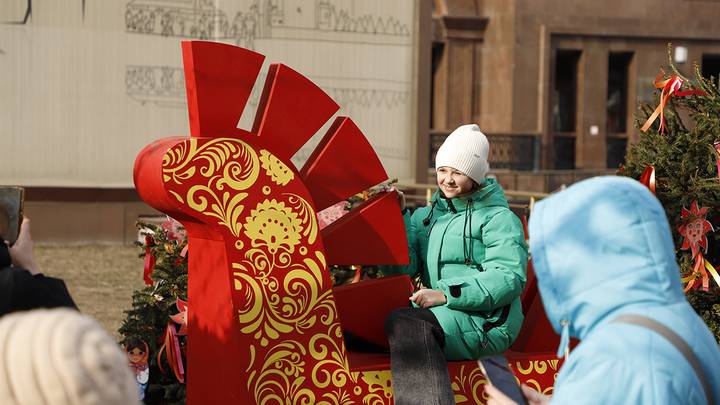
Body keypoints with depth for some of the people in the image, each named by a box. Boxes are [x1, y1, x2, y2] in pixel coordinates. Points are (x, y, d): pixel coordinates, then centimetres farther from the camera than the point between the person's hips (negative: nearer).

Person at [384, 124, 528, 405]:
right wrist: (399, 216, -1)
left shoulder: (498, 218, 2)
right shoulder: (427, 216, 21)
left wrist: (446, 294, -19)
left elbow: (509, 278, -12)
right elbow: (405, 266, 8)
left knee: (404, 323, -32)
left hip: (485, 321, -6)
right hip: (443, 315, 7)